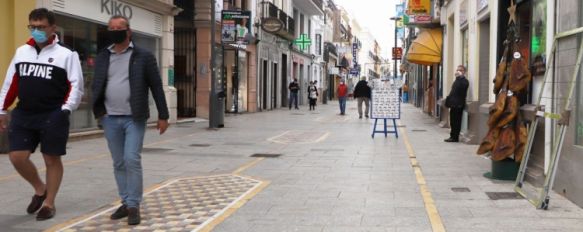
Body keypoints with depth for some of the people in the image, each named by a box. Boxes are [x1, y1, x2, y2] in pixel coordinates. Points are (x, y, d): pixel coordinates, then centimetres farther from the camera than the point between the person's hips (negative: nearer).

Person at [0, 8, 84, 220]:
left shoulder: (66, 55, -3)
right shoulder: (21, 52, 11)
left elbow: (76, 85, -5)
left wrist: (66, 109, -17)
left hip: (52, 116, -4)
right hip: (23, 115, 4)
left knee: (52, 160, 3)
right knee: (17, 157, -1)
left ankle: (49, 203, 17)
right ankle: (40, 189, 24)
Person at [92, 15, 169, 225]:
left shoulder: (143, 56, -1)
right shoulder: (102, 57, 10)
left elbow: (156, 87, 0)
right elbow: (96, 86, 14)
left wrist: (163, 116, -1)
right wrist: (98, 110, -1)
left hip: (134, 118, -4)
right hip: (110, 119, 4)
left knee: (132, 160, -12)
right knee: (119, 163, 9)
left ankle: (134, 206, -2)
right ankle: (126, 203, 19)